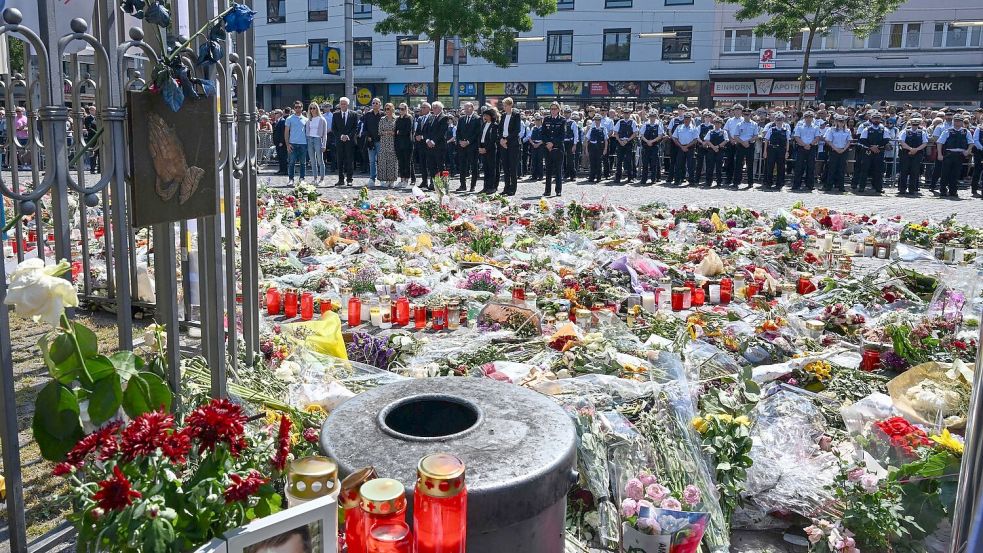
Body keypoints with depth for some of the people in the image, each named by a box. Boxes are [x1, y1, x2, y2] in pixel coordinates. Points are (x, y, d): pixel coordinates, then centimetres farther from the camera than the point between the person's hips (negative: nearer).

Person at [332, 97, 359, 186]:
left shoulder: (353, 114, 6)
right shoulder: (336, 115, 9)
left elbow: (356, 127, 2)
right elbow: (333, 128, 6)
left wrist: (348, 136, -10)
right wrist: (340, 136, -8)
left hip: (350, 140, -1)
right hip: (339, 140, 1)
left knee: (350, 160, -2)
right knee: (340, 160, 1)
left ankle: (350, 179, 2)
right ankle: (341, 179, 5)